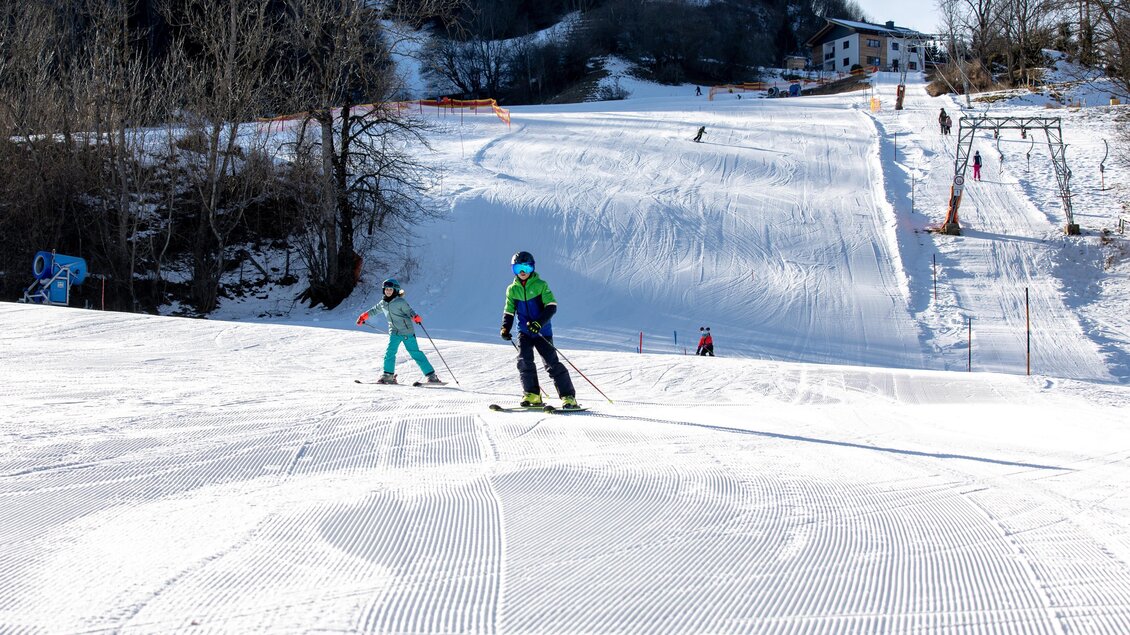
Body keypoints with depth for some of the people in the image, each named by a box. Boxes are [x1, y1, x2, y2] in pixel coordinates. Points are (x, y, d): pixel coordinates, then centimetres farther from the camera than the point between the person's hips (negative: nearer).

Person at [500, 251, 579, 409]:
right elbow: (509, 312, 13)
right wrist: (505, 328, -6)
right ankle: (532, 395, -5)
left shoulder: (540, 285, -5)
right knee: (524, 360, -16)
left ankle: (568, 397, -3)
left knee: (552, 363, -7)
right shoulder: (512, 289, 6)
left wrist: (539, 322, -26)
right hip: (524, 331, 3)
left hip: (542, 331, -3)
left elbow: (551, 306, -11)